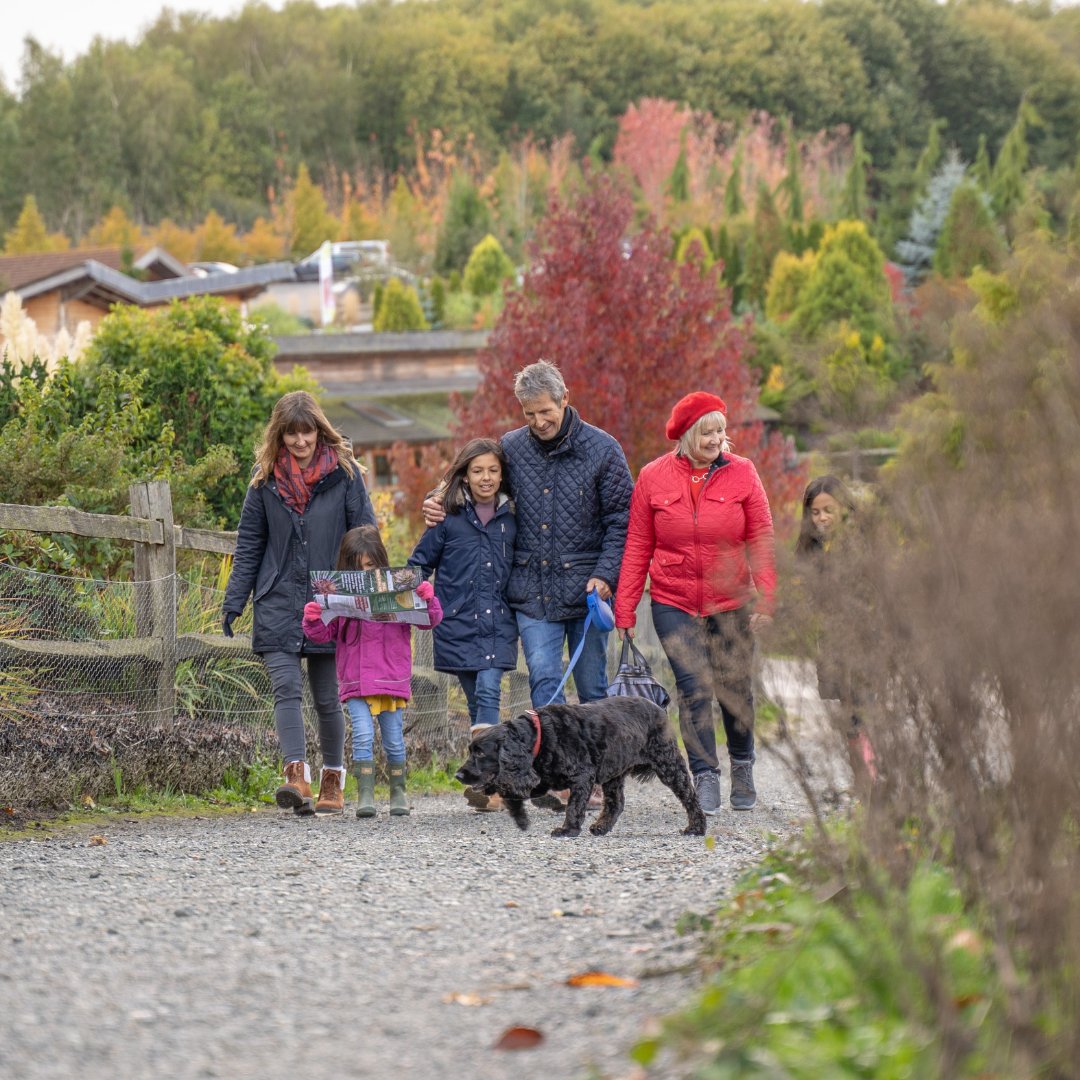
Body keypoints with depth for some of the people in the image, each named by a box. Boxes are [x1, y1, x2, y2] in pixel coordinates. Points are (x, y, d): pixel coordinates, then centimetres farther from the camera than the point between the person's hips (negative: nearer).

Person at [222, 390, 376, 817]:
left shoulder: (344, 473, 1)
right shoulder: (266, 478, 6)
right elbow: (249, 543, 10)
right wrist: (234, 602, 4)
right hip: (279, 603, 1)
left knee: (328, 697, 7)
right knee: (286, 689, -14)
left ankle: (333, 783, 18)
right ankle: (297, 777, -24)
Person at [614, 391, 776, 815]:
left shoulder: (741, 473, -2)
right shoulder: (653, 478, -1)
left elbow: (761, 541, 0)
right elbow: (637, 547, 2)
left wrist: (764, 600, -8)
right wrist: (625, 609, 0)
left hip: (730, 601, 0)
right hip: (673, 602, 0)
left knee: (735, 687, 7)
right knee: (694, 686, -9)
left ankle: (742, 768, 30)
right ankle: (705, 777, 0)